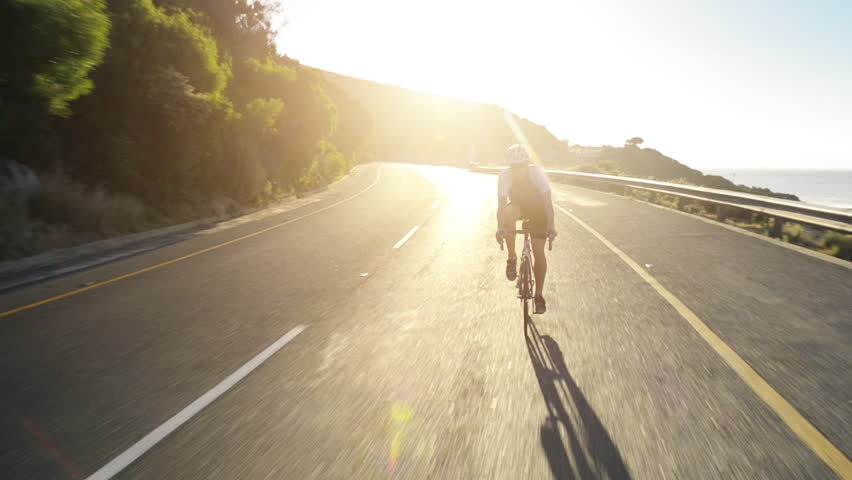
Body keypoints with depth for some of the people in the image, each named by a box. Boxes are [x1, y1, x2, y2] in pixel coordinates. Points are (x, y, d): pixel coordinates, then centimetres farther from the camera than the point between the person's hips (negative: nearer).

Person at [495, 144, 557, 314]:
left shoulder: (538, 173, -29)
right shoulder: (505, 176, -25)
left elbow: (547, 201, -33)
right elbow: (502, 204, -29)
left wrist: (551, 225, -46)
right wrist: (500, 228, -44)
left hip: (538, 209, -1)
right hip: (518, 207, 1)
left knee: (539, 252, -9)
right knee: (508, 213, -37)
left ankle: (539, 295, 3)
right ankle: (512, 258, -22)